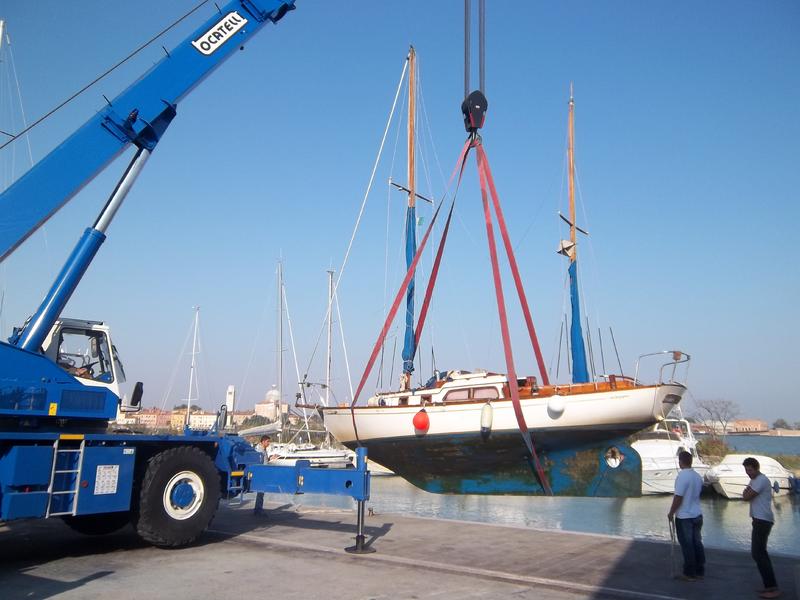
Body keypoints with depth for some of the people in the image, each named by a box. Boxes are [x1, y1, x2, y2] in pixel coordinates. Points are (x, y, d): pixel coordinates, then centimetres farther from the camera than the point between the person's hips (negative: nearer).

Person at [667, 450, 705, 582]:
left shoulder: (682, 476, -20)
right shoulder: (698, 476, 5)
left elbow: (678, 498, -20)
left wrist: (671, 513, -9)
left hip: (684, 517, -8)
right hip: (697, 515, 8)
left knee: (687, 545, 1)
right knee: (697, 543, 14)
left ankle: (690, 574, 8)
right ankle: (700, 572, 21)